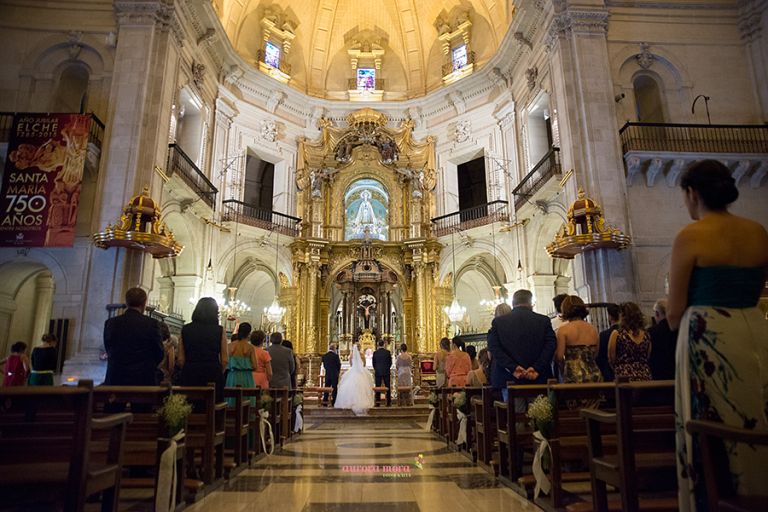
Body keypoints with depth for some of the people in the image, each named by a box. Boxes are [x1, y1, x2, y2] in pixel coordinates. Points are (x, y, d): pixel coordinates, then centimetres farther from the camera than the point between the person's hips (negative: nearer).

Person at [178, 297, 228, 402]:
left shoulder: (185, 329, 4)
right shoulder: (220, 331, -3)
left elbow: (181, 359, 3)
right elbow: (225, 360, -3)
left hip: (190, 376, 2)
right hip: (213, 377, -2)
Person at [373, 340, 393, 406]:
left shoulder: (375, 353, -6)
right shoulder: (388, 352, -5)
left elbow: (373, 363, 3)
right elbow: (390, 362, 1)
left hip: (378, 372, 0)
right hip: (386, 372, 0)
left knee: (378, 387, 5)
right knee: (388, 387, 7)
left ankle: (377, 402, 6)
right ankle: (388, 402, 8)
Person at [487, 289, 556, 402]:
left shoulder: (498, 322, 4)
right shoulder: (544, 321, 4)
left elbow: (493, 347, -6)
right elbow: (550, 346, -6)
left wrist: (513, 368, -11)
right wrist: (536, 368, -11)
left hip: (509, 379, 0)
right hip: (539, 380, 1)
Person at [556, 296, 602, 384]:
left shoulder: (563, 329, -5)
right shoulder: (593, 329, 8)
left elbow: (559, 357, -7)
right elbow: (595, 354, 15)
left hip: (574, 376, -4)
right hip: (594, 374, 4)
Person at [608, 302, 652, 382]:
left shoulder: (616, 334, -6)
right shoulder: (646, 334, 6)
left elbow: (611, 359, 3)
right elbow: (648, 358, 15)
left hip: (625, 378, -5)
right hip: (645, 377, 5)